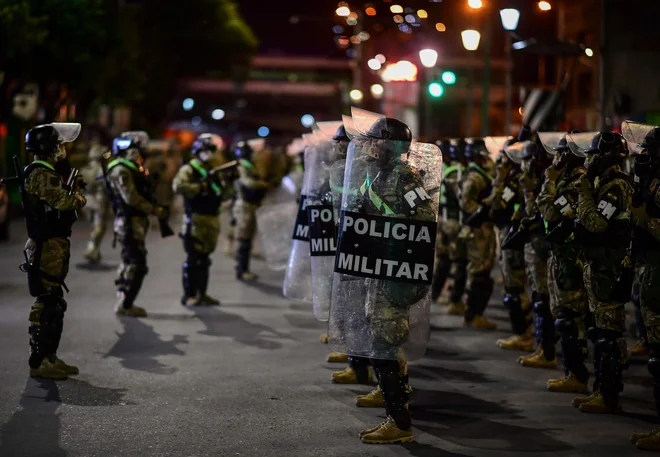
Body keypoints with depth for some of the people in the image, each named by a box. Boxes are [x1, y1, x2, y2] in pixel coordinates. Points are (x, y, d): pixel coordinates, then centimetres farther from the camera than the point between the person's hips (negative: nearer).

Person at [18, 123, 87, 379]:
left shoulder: (46, 173, 17)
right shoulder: (41, 174, -16)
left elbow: (64, 209, 20)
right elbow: (65, 202, -26)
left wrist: (74, 191, 4)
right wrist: (78, 192, -5)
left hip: (53, 247, 11)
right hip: (47, 248, -11)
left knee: (53, 304, 14)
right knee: (46, 305, -8)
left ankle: (49, 357, 21)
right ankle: (39, 363, -5)